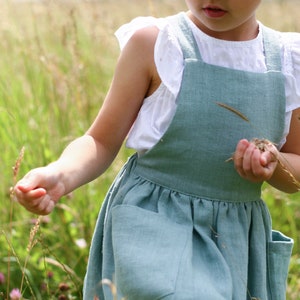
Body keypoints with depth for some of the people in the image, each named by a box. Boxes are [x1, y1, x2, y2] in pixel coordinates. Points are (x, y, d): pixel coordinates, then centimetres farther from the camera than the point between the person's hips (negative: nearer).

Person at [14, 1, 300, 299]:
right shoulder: (154, 43, -7)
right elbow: (102, 143, -4)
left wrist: (274, 163, -14)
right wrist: (59, 175, -25)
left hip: (237, 246, 4)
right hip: (153, 231, -3)